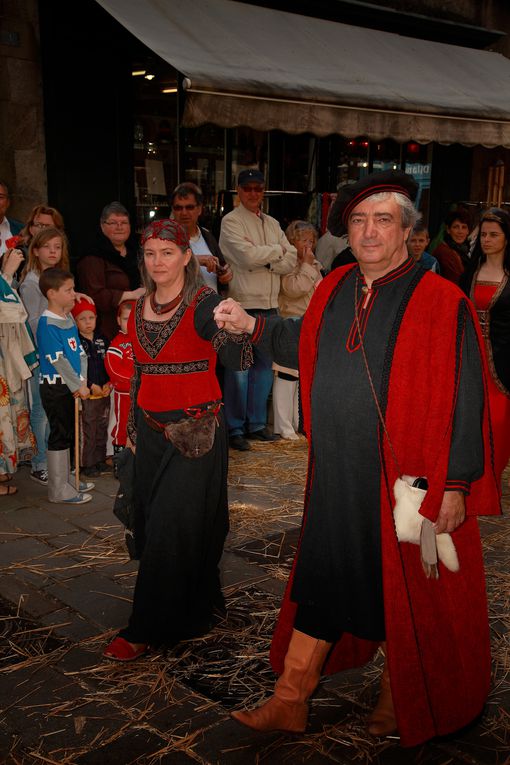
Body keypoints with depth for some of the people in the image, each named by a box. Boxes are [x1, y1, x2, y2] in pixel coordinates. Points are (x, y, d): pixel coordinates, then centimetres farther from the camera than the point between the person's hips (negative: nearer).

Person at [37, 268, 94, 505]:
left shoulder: (69, 319, 10)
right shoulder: (47, 324, -17)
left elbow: (80, 352, 11)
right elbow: (58, 361, -20)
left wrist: (82, 381, -1)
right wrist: (78, 386, -15)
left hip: (70, 387, 9)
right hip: (55, 388, -9)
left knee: (68, 434, 17)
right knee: (60, 436, -2)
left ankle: (66, 480, 30)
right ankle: (59, 490, 8)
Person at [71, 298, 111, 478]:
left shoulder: (102, 340, 8)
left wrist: (109, 384, -4)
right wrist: (91, 387, -18)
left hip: (104, 392, 6)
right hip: (86, 394, -6)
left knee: (102, 429, 15)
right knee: (87, 431, 0)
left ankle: (100, 460, 28)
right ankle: (87, 465, 11)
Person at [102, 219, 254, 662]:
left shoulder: (205, 304, -11)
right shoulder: (140, 309, 9)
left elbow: (239, 361, -27)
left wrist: (240, 328, -49)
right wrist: (134, 428, 21)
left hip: (197, 431, -7)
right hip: (152, 431, 7)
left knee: (172, 528, -4)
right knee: (152, 523, 13)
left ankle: (148, 629, 8)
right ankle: (198, 607, 32)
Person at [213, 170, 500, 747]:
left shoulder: (441, 303, -13)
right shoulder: (333, 290, 4)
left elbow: (463, 401, -13)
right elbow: (304, 344, 24)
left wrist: (456, 484, -15)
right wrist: (252, 326, 11)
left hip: (406, 482, -5)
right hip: (335, 477, 5)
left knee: (400, 590, 13)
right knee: (322, 582, 15)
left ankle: (399, 700, 38)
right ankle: (289, 703, 30)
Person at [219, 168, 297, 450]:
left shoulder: (272, 224, 17)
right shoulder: (231, 221, -2)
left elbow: (290, 260, 7)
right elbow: (248, 256, -17)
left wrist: (263, 261, -9)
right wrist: (277, 250, -3)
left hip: (269, 305, 7)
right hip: (243, 303, -7)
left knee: (264, 366, 11)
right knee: (239, 369, -4)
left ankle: (257, 424, 21)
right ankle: (235, 428, 5)